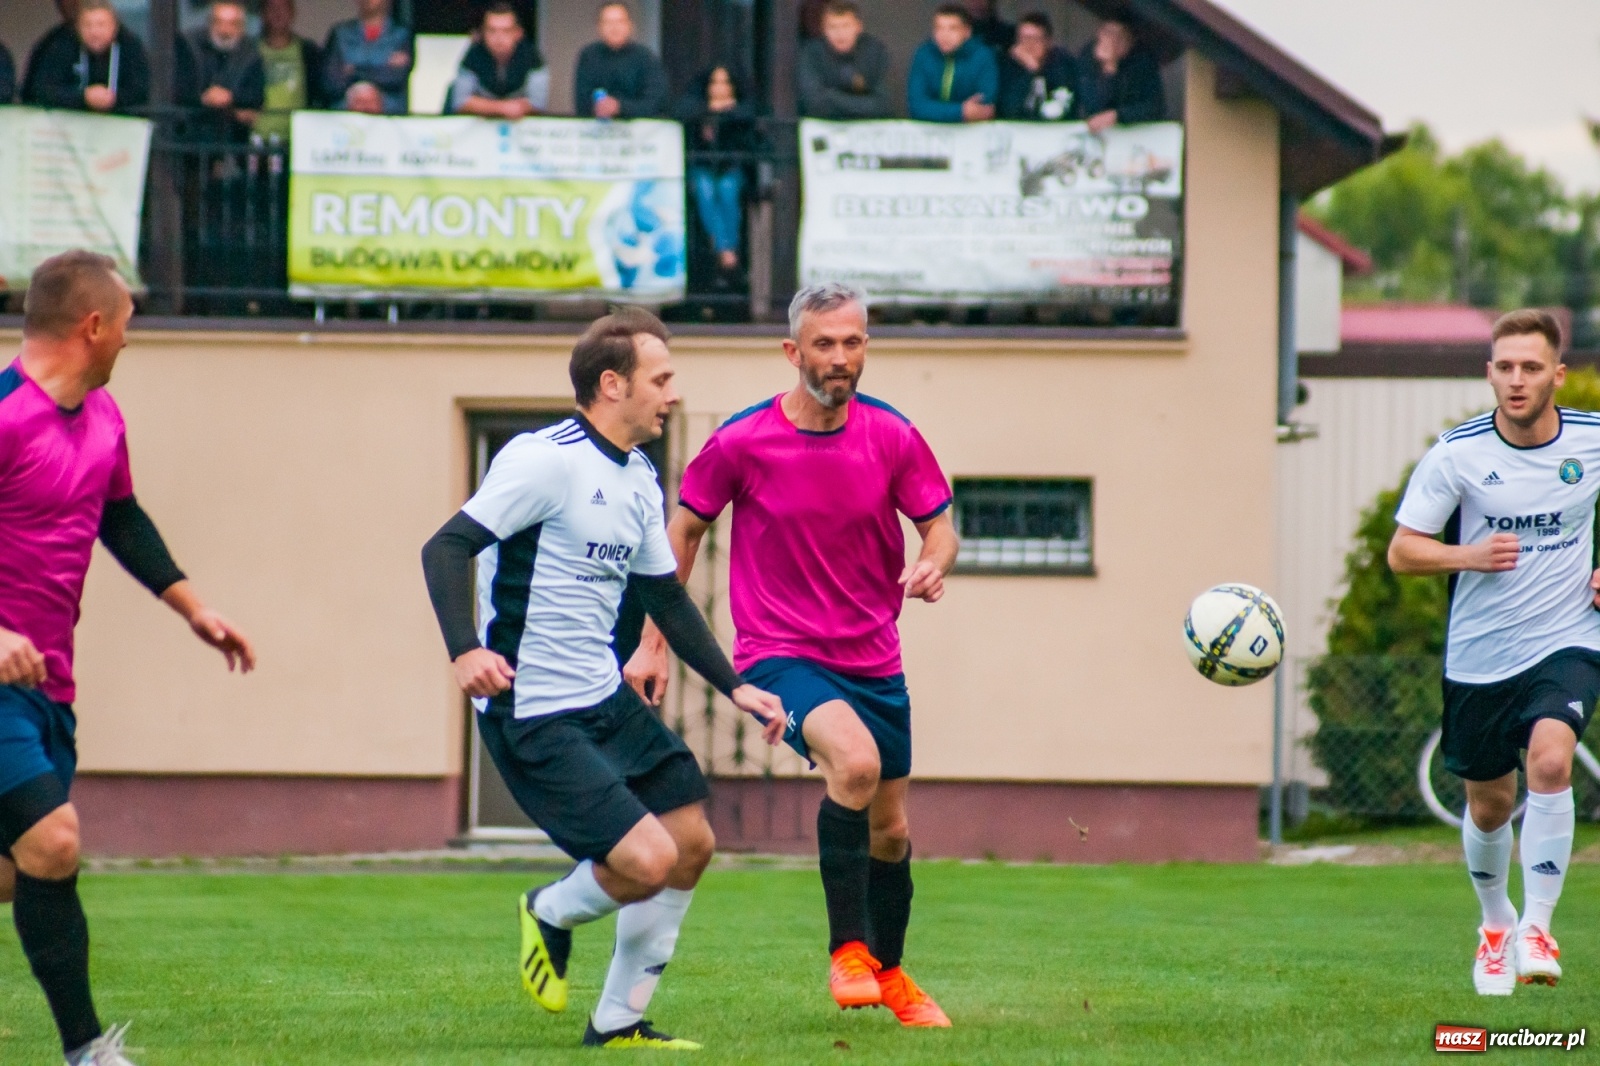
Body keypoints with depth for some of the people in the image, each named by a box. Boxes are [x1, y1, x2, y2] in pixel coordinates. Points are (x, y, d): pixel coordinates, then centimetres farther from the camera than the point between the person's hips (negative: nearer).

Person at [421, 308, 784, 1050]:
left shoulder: (639, 481, 12)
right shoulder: (545, 460, -15)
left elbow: (665, 597, 23)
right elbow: (445, 548, -20)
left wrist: (733, 686, 19)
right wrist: (466, 650, -34)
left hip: (606, 700, 9)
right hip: (534, 717, -9)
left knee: (692, 844, 8)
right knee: (647, 860, -18)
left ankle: (618, 1022, 20)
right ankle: (552, 914, 15)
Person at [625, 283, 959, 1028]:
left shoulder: (892, 436, -4)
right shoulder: (742, 441, -10)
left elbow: (938, 523, 6)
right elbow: (685, 528, 3)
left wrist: (933, 563, -19)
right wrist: (653, 643, 3)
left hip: (873, 660, 4)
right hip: (780, 653, -4)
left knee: (890, 831, 14)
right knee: (855, 762, -32)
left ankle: (888, 972, 40)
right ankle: (846, 948, -19)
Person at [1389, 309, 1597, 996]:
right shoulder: (1457, 454, -10)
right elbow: (1401, 551, -5)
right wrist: (1470, 556, -23)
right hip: (1479, 655, 1)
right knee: (1489, 806, 11)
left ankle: (1537, 928, -18)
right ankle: (1495, 924, 40)